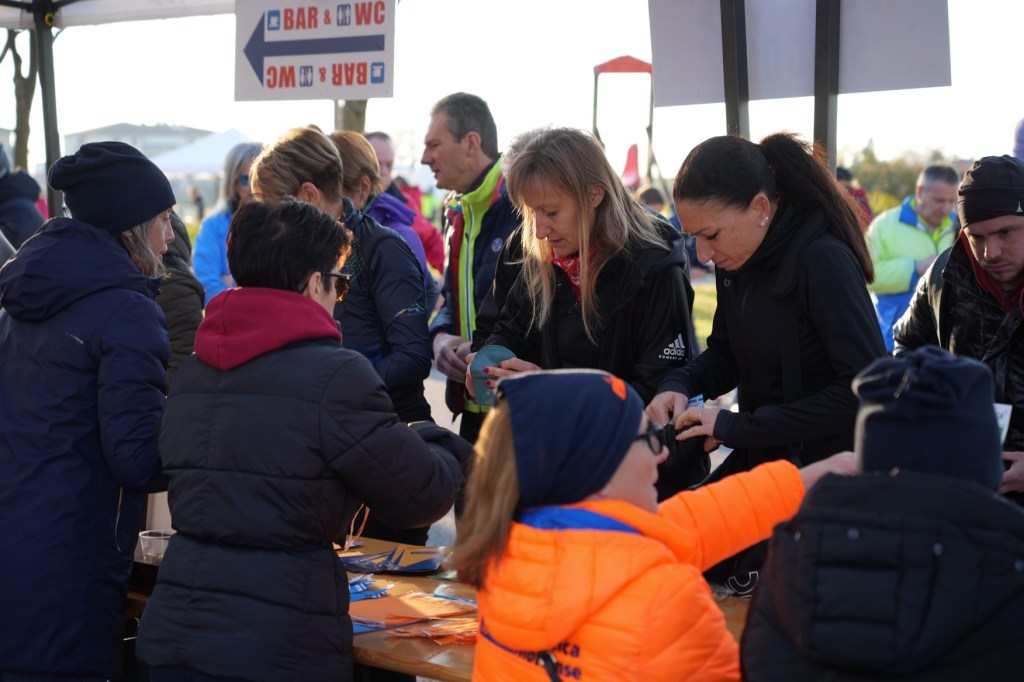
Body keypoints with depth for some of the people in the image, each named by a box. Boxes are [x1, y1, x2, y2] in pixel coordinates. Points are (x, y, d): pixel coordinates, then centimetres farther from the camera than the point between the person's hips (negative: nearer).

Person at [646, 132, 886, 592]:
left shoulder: (824, 261, -22)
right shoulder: (735, 261, 1)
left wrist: (736, 426, -24)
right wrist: (679, 386, -7)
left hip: (823, 465, -7)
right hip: (759, 458, 7)